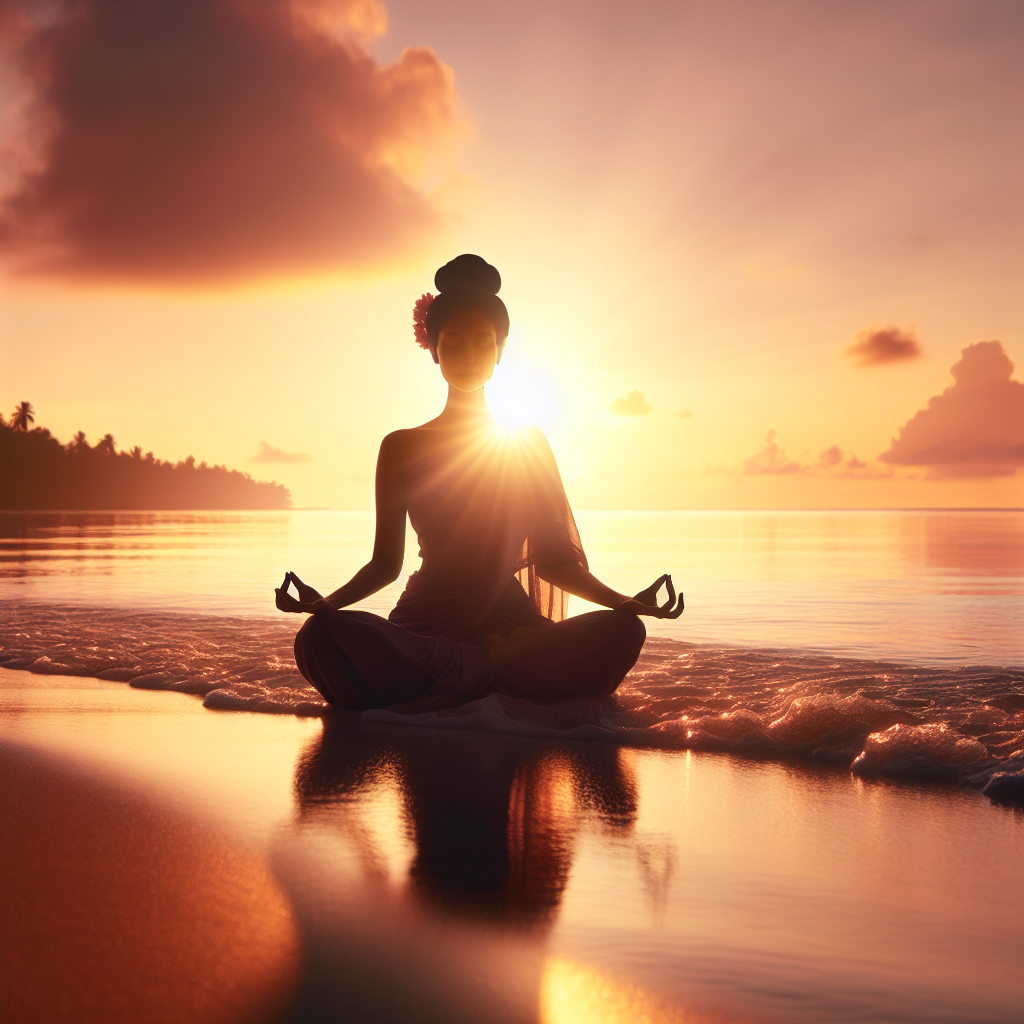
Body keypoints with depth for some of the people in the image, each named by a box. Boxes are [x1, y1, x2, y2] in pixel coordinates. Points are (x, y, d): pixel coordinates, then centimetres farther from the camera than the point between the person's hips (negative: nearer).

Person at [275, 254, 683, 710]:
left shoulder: (528, 444, 12)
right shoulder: (401, 448, 9)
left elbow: (554, 559, 12)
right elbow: (385, 563, 9)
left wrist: (624, 601, -3)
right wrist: (325, 602, -10)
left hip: (510, 623, 1)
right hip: (425, 626, -1)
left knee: (623, 633, -28)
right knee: (321, 638, -33)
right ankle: (499, 674, -24)